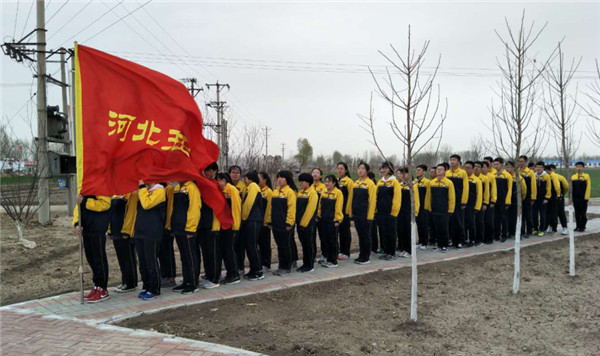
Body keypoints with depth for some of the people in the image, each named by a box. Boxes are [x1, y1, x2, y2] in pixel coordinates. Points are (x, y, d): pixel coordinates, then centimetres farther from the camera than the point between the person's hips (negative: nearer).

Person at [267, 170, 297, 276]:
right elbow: (271, 207, 15)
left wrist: (289, 223, -16)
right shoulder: (275, 192, 11)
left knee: (285, 246, 2)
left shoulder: (290, 192, -9)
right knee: (279, 246, 12)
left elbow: (291, 208, -13)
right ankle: (281, 267, 21)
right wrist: (270, 221, 11)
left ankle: (287, 268, 13)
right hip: (275, 224, 6)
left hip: (284, 224, -6)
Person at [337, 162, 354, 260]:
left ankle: (346, 253, 8)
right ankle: (341, 251, 19)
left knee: (345, 231, 0)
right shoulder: (336, 181, 12)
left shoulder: (349, 181, -7)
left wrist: (348, 210, -13)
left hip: (345, 211, -6)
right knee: (340, 230, 10)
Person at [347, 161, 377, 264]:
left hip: (365, 215, -6)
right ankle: (361, 256, 21)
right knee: (360, 235, 12)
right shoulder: (356, 183, 12)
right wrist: (351, 212, 11)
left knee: (366, 236, 2)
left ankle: (366, 258, 9)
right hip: (356, 214, 6)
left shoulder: (370, 183, -8)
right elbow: (351, 198, 15)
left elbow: (372, 200, -12)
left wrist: (370, 215, -15)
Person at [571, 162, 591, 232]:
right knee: (577, 213, 9)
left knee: (583, 213, 2)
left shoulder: (586, 176, -3)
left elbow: (588, 188, -6)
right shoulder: (573, 177, 8)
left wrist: (586, 197, -11)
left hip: (583, 198, -4)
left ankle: (582, 227, 9)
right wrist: (571, 196, 6)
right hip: (575, 198, 4)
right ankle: (578, 226, 16)